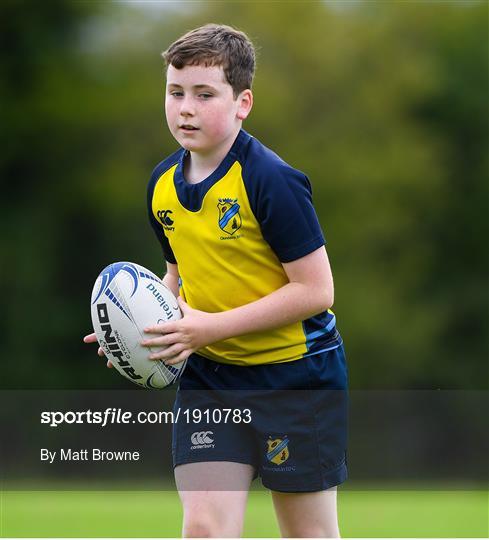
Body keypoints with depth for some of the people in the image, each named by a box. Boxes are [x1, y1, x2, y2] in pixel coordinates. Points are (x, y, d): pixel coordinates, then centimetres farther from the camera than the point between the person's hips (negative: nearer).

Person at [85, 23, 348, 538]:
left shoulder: (271, 181, -19)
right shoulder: (162, 183, 2)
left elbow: (315, 290, -20)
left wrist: (213, 326, -22)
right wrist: (149, 322, -2)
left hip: (295, 374, -5)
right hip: (208, 375, 5)